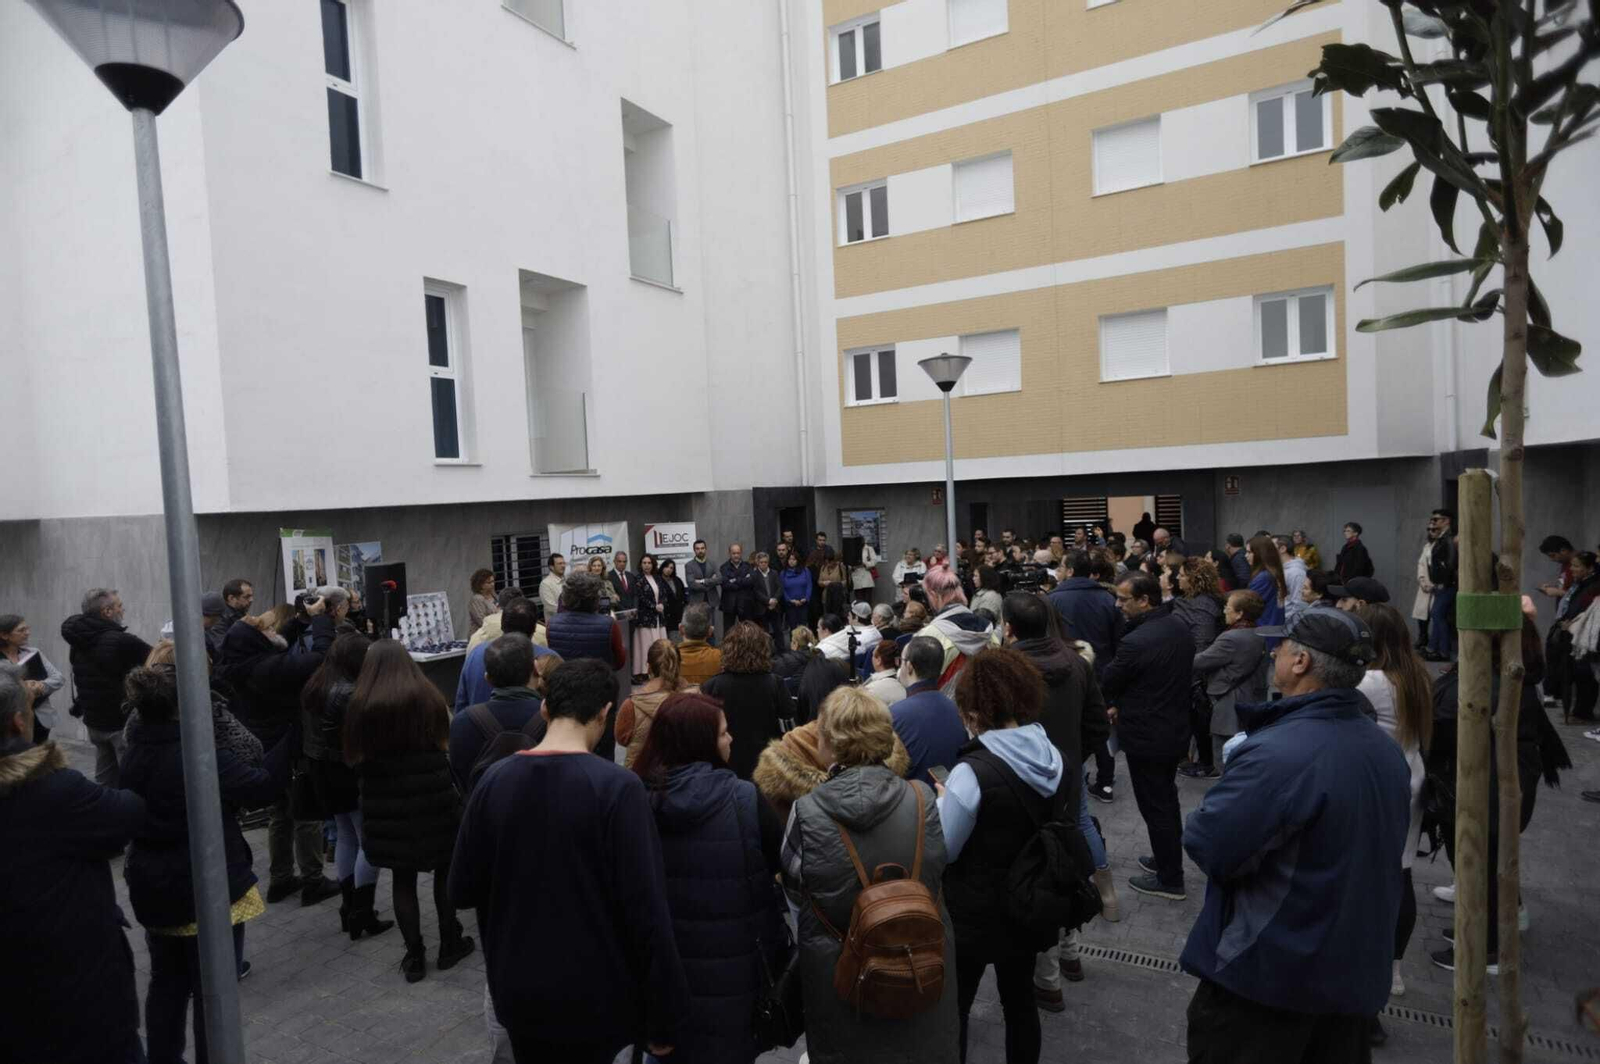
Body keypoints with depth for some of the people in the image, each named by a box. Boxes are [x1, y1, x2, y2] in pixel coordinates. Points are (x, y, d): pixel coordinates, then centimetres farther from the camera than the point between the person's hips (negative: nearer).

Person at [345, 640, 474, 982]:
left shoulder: (360, 704, -7)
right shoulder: (427, 696, -5)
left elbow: (354, 757, -3)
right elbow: (443, 744, 1)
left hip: (386, 804, 0)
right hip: (434, 796, 0)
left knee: (403, 879, 11)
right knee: (444, 871, 15)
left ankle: (414, 957, 17)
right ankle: (449, 945, 24)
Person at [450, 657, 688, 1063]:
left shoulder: (494, 779, -8)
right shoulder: (617, 786, -21)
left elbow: (462, 891, 1)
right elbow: (647, 912, -21)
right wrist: (664, 1017, -12)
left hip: (518, 992, 4)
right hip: (594, 997, -4)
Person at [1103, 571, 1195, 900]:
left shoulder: (1135, 642, -29)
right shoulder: (1180, 628, -1)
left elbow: (1107, 685, -14)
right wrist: (1125, 704, 11)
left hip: (1147, 736, -9)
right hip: (1175, 728, 9)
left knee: (1155, 807, 6)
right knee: (1167, 799, 23)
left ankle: (1170, 880, 19)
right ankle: (1168, 860, 39)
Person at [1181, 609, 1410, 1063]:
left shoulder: (1277, 754, -28)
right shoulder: (1388, 750, 2)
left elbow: (1206, 846, -24)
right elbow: (1368, 851, 15)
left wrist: (1226, 792, -4)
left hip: (1267, 973, -8)